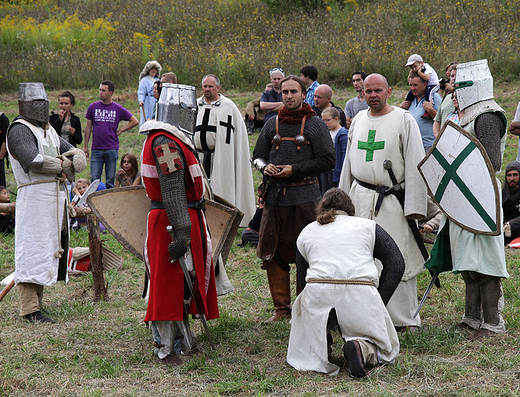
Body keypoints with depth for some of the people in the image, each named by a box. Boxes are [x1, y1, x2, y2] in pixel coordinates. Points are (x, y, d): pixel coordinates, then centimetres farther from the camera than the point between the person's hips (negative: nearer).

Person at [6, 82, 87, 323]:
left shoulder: (48, 130, 21)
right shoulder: (19, 130, -6)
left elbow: (78, 156, 19)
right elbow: (34, 161, -23)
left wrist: (74, 158, -6)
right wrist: (62, 165, -9)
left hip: (57, 197, 9)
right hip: (34, 197, -9)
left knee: (48, 250, 11)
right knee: (32, 249, -9)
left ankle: (36, 302, 19)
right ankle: (29, 310, -8)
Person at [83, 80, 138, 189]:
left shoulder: (118, 109, 3)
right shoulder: (93, 107, 4)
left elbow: (134, 121, 14)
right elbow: (88, 127, 10)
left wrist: (120, 130, 4)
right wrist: (85, 146, 8)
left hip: (112, 148, 0)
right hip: (96, 149, 0)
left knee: (110, 180, 4)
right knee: (94, 179, -2)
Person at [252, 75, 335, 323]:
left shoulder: (315, 125, 1)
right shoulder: (272, 124, 13)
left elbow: (327, 161, -5)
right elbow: (258, 156, 21)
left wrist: (294, 170, -12)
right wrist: (265, 167, -3)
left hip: (304, 197, -4)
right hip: (275, 196, 4)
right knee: (271, 252, 3)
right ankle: (281, 307, 13)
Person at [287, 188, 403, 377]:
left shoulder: (306, 232, 24)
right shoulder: (367, 226, 20)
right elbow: (396, 264, 11)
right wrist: (378, 303, 12)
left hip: (317, 297, 1)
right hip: (361, 295, -1)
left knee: (300, 305, 37)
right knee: (386, 349, 20)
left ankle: (318, 344, 9)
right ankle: (361, 347, -14)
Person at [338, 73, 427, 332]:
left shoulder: (404, 120, -4)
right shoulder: (358, 120, 13)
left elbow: (415, 165, -7)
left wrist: (413, 207, -12)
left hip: (391, 201, -5)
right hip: (360, 199, 5)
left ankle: (405, 319, 5)